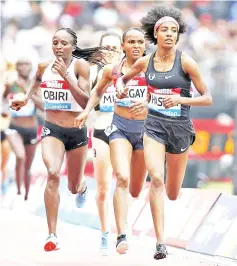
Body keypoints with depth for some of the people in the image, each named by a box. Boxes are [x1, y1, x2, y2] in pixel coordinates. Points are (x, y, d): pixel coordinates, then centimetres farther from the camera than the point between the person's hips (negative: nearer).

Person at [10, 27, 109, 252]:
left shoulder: (80, 65, -10)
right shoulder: (44, 66, 1)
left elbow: (86, 103, -20)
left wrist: (66, 76, -25)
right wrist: (26, 97, 11)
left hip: (76, 131, -1)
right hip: (52, 129, 1)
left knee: (74, 188, 14)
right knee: (53, 174, -27)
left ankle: (81, 186, 56)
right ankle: (52, 235, -26)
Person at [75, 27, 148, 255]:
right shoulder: (112, 70, 1)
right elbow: (98, 92, 20)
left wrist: (146, 103, -29)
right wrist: (87, 110, 6)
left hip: (145, 128, 1)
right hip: (120, 127, -1)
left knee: (135, 190, 12)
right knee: (122, 178, -23)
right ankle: (121, 236, -27)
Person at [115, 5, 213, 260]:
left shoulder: (185, 62, -10)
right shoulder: (145, 62, 0)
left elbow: (207, 98, -9)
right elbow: (123, 78, 22)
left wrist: (181, 99, -25)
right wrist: (120, 86, -1)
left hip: (179, 127, -1)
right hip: (154, 125, 1)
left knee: (172, 194, 10)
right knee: (156, 179, -21)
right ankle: (160, 243, -21)